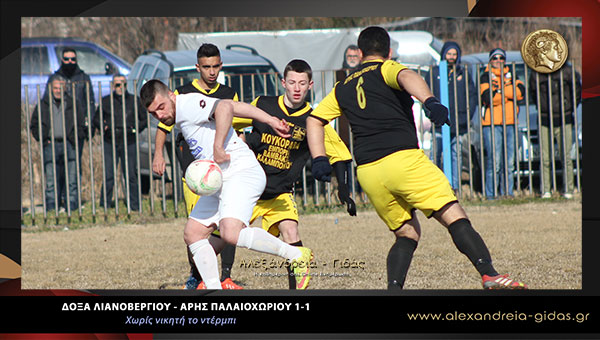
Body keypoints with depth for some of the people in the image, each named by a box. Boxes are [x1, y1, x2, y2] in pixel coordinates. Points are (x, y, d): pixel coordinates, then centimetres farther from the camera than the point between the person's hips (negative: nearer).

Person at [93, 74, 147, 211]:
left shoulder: (134, 101, 10)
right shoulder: (106, 101, 9)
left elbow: (144, 119, 15)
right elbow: (95, 120, 16)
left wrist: (136, 129, 0)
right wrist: (103, 126, -3)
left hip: (129, 143, 0)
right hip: (110, 143, 0)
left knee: (131, 175, -1)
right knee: (109, 175, -5)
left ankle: (135, 205, 5)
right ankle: (105, 203, 4)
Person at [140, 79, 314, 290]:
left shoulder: (187, 104, -10)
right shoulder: (181, 117, 19)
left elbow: (225, 107, -29)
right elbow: (238, 107, 19)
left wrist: (218, 148, -24)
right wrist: (271, 121, 17)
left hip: (241, 172, -11)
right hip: (219, 182, 11)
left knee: (231, 233, -27)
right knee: (193, 233, 7)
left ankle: (297, 255, -15)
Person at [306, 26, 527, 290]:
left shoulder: (342, 88, 25)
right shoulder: (386, 69, 8)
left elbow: (314, 119, 24)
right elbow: (407, 77, -14)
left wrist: (319, 159, 16)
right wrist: (430, 102, -32)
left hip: (367, 172, 5)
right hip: (403, 159, -5)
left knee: (406, 233, 17)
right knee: (455, 218, -9)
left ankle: (393, 290, -5)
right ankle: (489, 274, -26)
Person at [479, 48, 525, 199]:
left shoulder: (511, 76, 17)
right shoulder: (486, 77, 5)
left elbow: (521, 92, -2)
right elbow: (487, 97, -13)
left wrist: (499, 90, -9)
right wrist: (508, 92, -7)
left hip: (510, 124, 4)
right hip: (491, 124, -4)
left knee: (509, 162, 4)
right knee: (494, 161, -11)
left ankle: (507, 192, 10)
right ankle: (491, 194, -7)